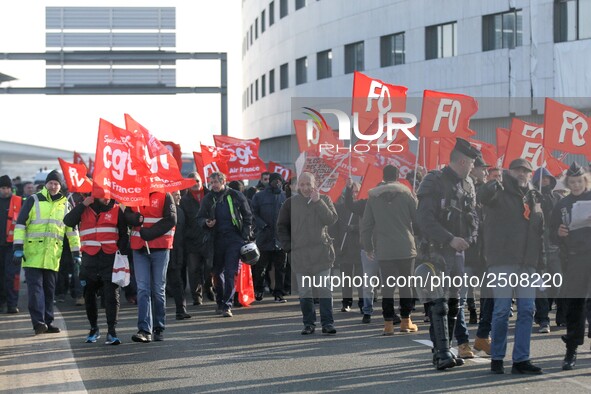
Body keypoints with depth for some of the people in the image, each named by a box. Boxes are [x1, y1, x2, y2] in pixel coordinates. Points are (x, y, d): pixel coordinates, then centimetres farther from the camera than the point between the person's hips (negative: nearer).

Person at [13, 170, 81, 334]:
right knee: (35, 287, -10)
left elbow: (72, 230, 17)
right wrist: (18, 248, -9)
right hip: (33, 253, -3)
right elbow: (20, 224, -1)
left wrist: (76, 253, 12)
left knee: (49, 289, 8)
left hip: (53, 255, 4)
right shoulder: (33, 200, 1)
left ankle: (47, 322, 14)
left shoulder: (65, 205, 12)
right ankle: (38, 322, -15)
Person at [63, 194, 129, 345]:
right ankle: (94, 328, 25)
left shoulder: (116, 210, 8)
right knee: (89, 295, 9)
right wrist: (83, 205, -12)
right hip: (90, 258, 1)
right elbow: (68, 221, -7)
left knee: (111, 295, -8)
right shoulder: (84, 209, 9)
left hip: (110, 258, -1)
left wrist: (122, 252, 0)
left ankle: (112, 332, -8)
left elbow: (123, 235, 12)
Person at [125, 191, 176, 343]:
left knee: (158, 289, 5)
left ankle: (159, 329, 15)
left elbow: (171, 219, -9)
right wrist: (137, 218, -12)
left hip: (160, 247, -3)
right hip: (139, 248, 3)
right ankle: (144, 330, -9)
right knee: (142, 288, -5)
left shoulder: (165, 196, -2)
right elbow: (127, 216, 10)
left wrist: (150, 233, -14)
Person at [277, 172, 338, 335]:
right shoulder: (291, 203, 7)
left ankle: (327, 323, 1)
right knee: (304, 291, 4)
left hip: (321, 253, -1)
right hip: (299, 253, 1)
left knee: (324, 289, -2)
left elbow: (332, 219, -10)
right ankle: (309, 323, 11)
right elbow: (282, 226, 11)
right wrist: (288, 246, 1)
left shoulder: (324, 200, 6)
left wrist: (318, 202, -13)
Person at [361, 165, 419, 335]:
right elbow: (417, 217, -3)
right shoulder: (405, 192, -1)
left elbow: (366, 225, 5)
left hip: (384, 250, 1)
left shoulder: (373, 196, 4)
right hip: (406, 247, -1)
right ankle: (406, 321, 10)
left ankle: (388, 323, 1)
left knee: (387, 285, 5)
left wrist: (368, 247, 13)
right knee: (406, 283, 8)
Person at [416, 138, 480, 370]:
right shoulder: (434, 182, -12)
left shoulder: (467, 185, 13)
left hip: (458, 251, 8)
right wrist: (450, 239, -23)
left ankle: (443, 351, 19)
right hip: (437, 250, -8)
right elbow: (425, 219, -19)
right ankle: (442, 354, -17)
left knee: (453, 302, 11)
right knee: (439, 303, -13)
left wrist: (469, 239, -3)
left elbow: (472, 217, 17)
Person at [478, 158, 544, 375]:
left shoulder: (533, 197, 19)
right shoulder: (500, 193, 1)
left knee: (527, 310, 2)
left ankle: (521, 359, 6)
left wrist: (540, 258, 15)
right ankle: (496, 358, 3)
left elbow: (539, 229, 23)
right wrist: (495, 183, -41)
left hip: (527, 263, 6)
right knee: (502, 309, -6)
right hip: (502, 260, -6)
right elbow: (483, 196, -23)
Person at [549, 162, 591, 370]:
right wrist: (559, 233, -6)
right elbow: (552, 236, 16)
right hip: (574, 260, 3)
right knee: (573, 306, 2)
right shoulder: (562, 205, 14)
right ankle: (571, 351, 7)